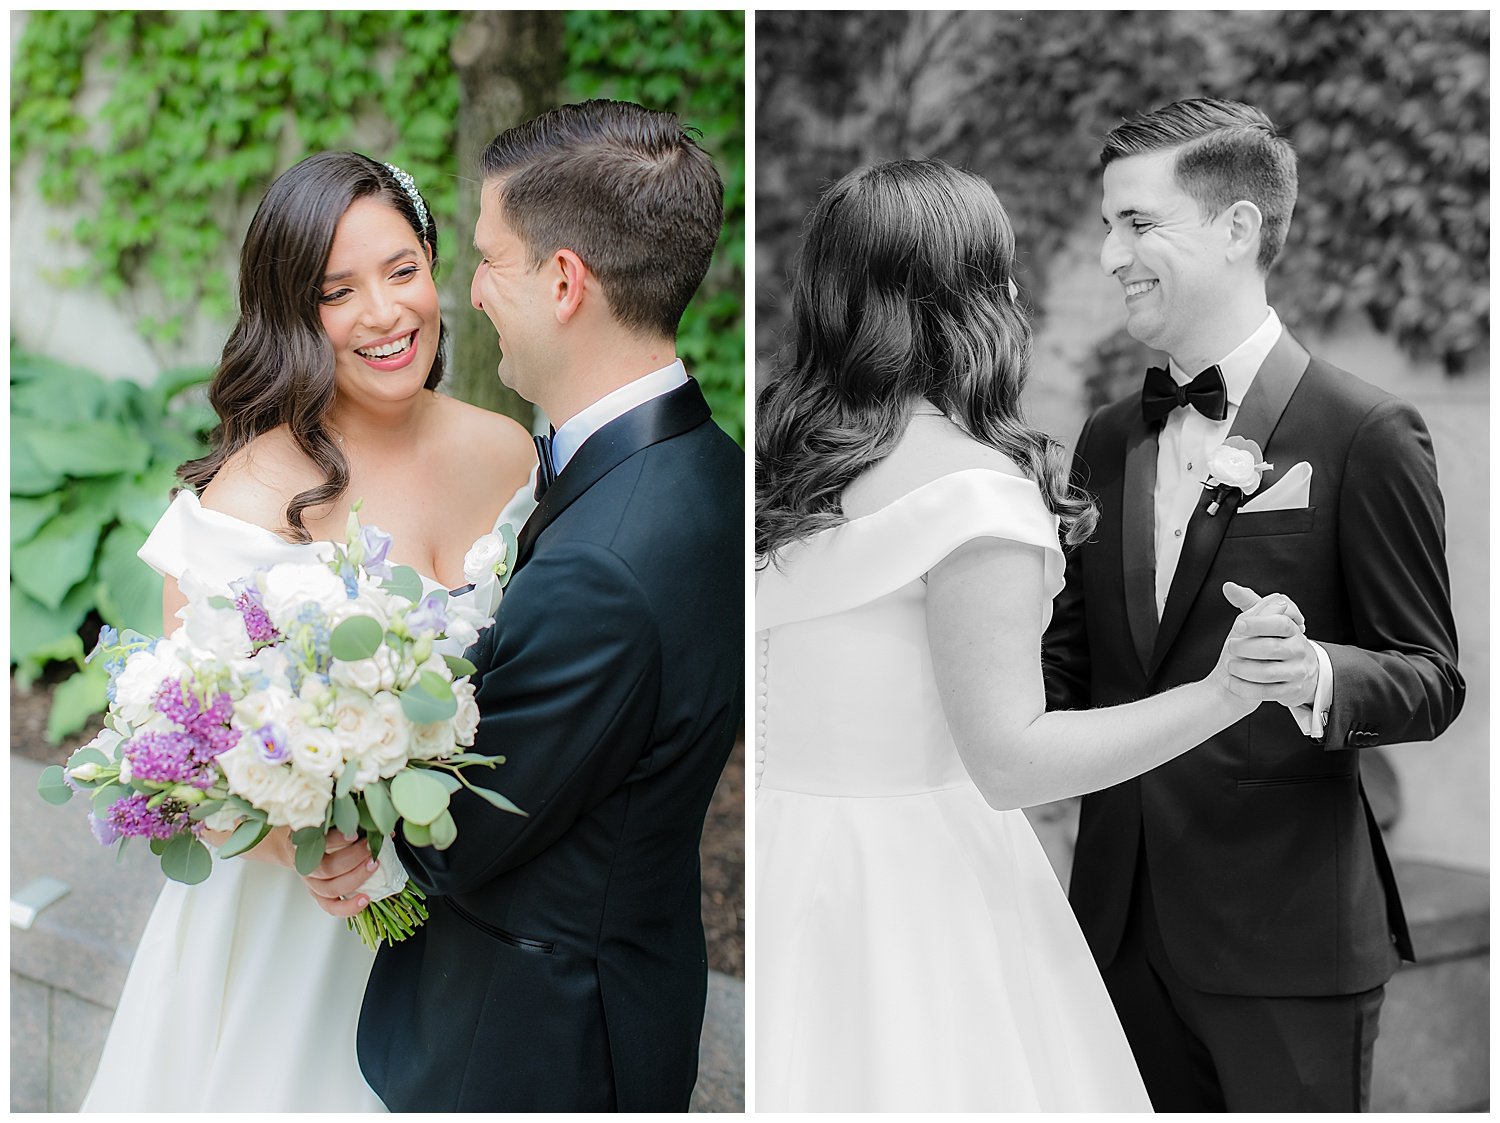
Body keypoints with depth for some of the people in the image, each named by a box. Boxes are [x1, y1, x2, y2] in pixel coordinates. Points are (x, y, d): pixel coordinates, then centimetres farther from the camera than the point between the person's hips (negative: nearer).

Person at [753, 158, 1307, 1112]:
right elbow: (1010, 761, -18)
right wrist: (1224, 694, -16)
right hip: (910, 879, -6)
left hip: (783, 850, 6)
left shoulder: (774, 455, 3)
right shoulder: (971, 486, -16)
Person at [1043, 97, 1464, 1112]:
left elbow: (1432, 680, -9)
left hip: (1288, 943, -5)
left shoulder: (1365, 435, -8)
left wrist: (1320, 677, -29)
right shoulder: (1109, 440, 12)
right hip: (1125, 923, 6)